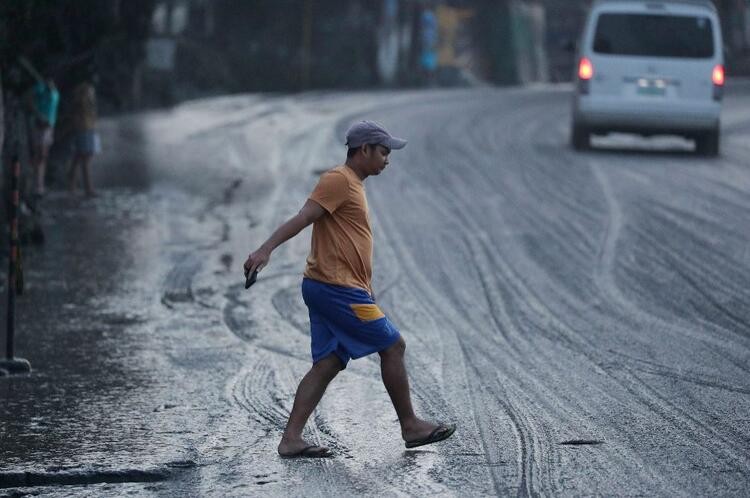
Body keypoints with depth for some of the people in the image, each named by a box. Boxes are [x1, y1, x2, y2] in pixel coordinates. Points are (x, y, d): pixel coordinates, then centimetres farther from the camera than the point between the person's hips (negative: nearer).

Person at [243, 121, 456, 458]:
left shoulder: (353, 185, 22)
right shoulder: (339, 180, -9)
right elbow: (302, 218, -20)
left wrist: (367, 294, 29)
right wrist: (266, 250, -31)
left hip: (328, 289, 10)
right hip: (337, 288, -10)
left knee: (328, 364, 4)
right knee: (393, 346, -2)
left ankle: (291, 439, -2)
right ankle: (411, 427, 6)